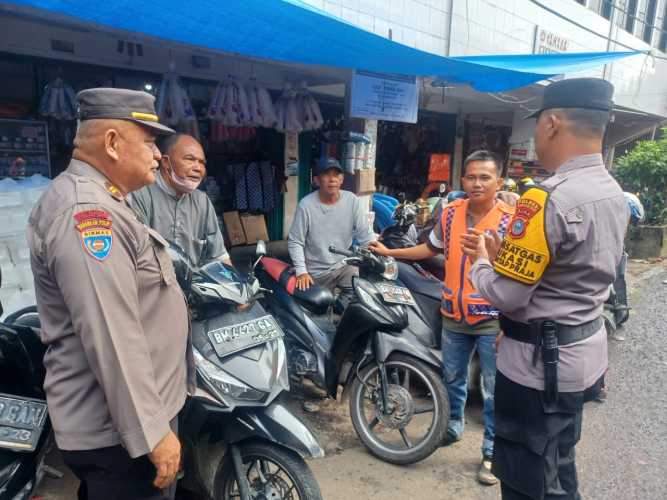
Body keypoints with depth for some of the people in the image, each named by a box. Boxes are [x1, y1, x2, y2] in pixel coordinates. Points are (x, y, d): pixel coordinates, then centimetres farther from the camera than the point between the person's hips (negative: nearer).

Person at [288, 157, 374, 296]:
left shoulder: (352, 201, -7)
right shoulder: (306, 205, -14)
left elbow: (366, 235, -6)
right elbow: (295, 242, -9)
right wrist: (301, 271, -18)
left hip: (345, 265, 2)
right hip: (316, 272, -1)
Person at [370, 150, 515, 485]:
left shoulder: (510, 220, -15)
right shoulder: (450, 213, -1)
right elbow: (432, 248, 15)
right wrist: (389, 252, 15)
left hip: (493, 321, -4)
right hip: (454, 317, 5)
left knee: (495, 392, 7)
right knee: (452, 379, 22)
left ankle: (491, 453, 25)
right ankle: (453, 427, 45)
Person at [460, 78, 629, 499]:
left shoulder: (548, 199, -25)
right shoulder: (615, 194, 5)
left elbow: (506, 295, -23)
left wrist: (481, 260, -3)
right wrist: (503, 252, 9)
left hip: (540, 358, -9)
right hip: (586, 349, 9)